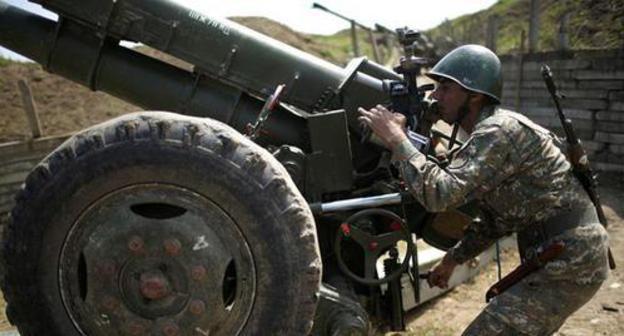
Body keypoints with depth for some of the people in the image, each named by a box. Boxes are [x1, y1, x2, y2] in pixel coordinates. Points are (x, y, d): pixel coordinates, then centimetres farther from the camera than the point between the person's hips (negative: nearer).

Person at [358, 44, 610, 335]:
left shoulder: (499, 131, -19)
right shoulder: (489, 133, 12)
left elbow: (441, 194, -30)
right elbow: (494, 219, 18)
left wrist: (396, 140, -22)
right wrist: (452, 259, 17)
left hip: (568, 264, -10)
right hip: (570, 256, 10)